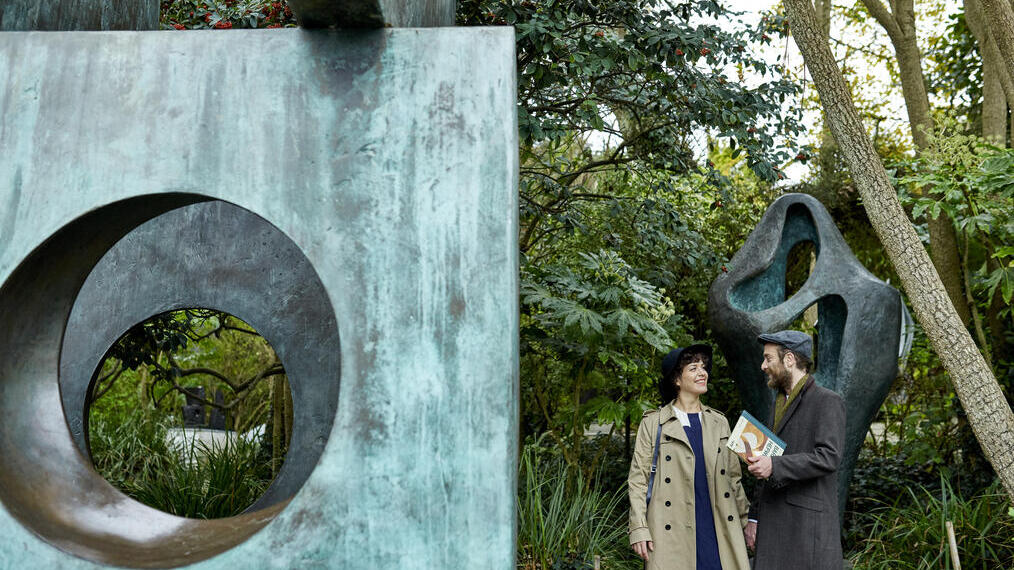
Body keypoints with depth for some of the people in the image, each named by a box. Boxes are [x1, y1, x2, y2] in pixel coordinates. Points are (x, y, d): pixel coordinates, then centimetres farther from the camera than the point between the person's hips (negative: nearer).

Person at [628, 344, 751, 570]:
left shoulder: (719, 423, 15)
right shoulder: (654, 423, 2)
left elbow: (733, 477, 19)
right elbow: (638, 479, 0)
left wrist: (746, 522, 15)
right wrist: (639, 529, -8)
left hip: (716, 531, 3)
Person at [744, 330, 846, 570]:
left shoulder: (828, 402, -5)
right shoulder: (780, 403, 20)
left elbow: (829, 457, -19)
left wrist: (774, 465, -27)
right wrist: (754, 517, 18)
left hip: (809, 525, -7)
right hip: (773, 527, 7)